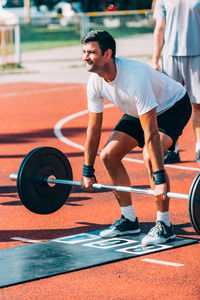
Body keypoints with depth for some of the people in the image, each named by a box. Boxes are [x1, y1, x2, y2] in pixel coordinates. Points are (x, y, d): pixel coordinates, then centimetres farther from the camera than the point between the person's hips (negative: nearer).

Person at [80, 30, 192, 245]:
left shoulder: (135, 78, -40)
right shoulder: (95, 82, -18)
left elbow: (151, 134, -40)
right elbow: (94, 128, -5)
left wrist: (159, 180, -41)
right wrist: (87, 172, -1)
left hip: (172, 106, -8)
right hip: (138, 111, 8)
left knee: (149, 157, -30)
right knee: (109, 155, -5)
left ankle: (164, 225, -16)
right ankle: (129, 219, 8)